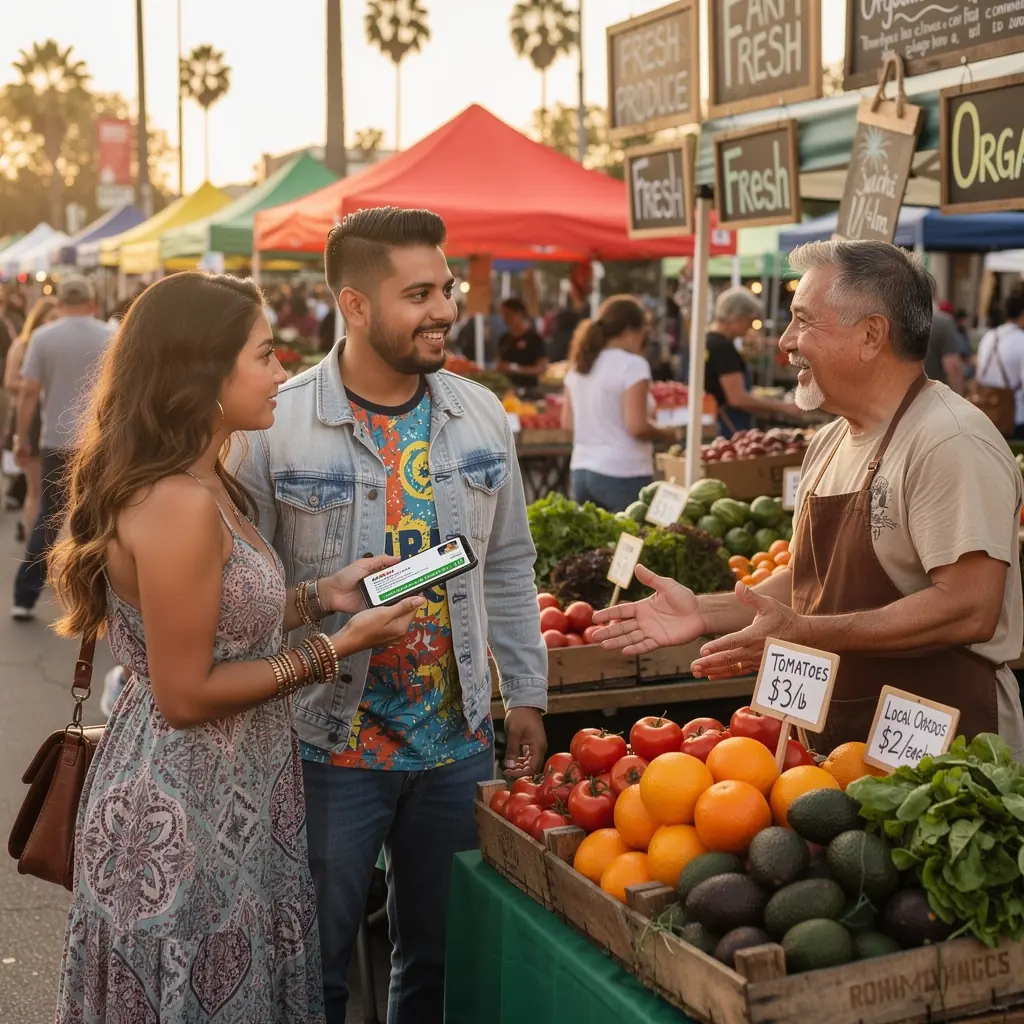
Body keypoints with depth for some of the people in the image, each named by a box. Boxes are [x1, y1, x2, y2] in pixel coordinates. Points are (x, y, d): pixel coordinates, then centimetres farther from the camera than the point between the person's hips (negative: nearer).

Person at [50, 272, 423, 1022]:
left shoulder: (199, 484, 5)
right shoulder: (178, 504, -25)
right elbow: (184, 694, -22)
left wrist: (320, 595, 4)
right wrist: (335, 649, -17)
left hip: (219, 789, 9)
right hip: (186, 812, -9)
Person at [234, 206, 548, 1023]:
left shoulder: (481, 415, 3)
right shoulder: (277, 425, -12)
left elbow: (509, 568, 9)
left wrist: (526, 696, 9)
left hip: (459, 741, 4)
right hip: (328, 746, -4)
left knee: (441, 955, 18)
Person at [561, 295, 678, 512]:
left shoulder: (579, 364, 9)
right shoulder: (632, 365, -11)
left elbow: (567, 422, 15)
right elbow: (636, 427, -17)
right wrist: (665, 434, 0)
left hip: (582, 470, 7)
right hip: (623, 475, -7)